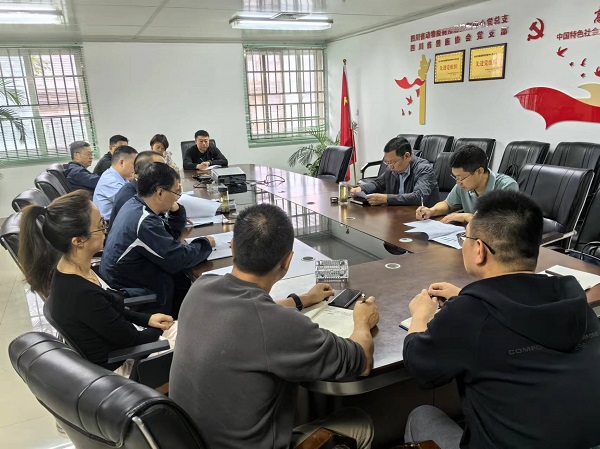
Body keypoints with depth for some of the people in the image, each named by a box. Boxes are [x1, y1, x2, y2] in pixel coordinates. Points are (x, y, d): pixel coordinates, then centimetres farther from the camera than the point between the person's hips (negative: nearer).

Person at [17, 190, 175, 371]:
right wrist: (161, 329, -4)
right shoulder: (82, 295, -35)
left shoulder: (70, 268, -9)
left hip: (114, 336, 8)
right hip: (118, 363, -7)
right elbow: (132, 340, -21)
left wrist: (147, 319, 1)